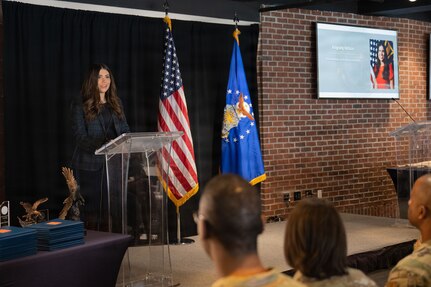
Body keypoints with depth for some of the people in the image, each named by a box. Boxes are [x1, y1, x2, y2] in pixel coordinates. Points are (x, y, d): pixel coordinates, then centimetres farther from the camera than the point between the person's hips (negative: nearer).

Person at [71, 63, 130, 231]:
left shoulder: (116, 103, 15)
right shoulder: (80, 106, -1)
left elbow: (125, 130, 16)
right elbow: (80, 136, -10)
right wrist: (102, 145, -26)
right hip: (90, 165, -4)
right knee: (92, 208, -2)